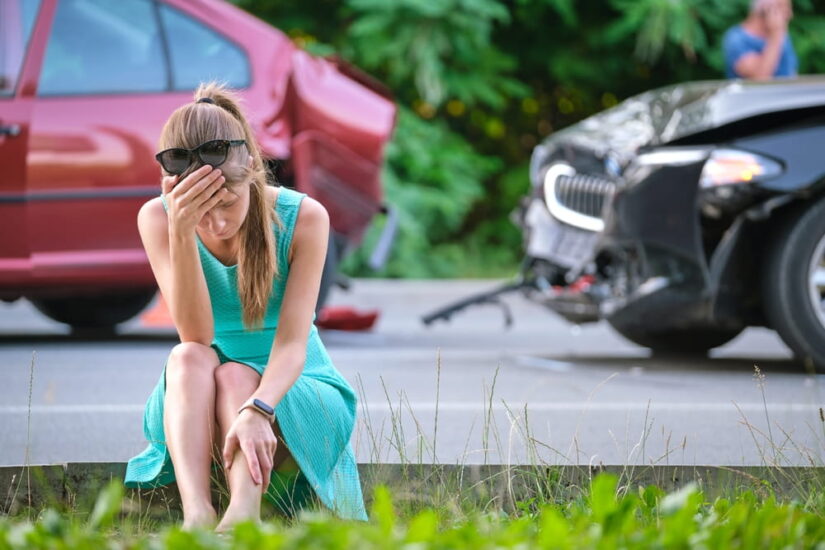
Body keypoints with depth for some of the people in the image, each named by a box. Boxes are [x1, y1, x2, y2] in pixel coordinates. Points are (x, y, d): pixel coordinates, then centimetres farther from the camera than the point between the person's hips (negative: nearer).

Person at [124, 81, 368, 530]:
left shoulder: (303, 218, -14)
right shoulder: (156, 218, -11)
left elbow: (292, 341, -21)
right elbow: (195, 336, -21)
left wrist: (258, 409, -42)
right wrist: (181, 231, -33)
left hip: (292, 393, -1)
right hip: (194, 401, 1)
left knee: (235, 375, -32)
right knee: (188, 357, -31)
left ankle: (243, 513, -58)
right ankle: (196, 513, -52)